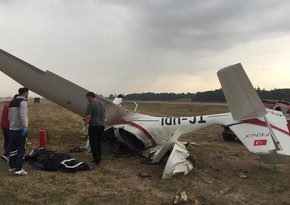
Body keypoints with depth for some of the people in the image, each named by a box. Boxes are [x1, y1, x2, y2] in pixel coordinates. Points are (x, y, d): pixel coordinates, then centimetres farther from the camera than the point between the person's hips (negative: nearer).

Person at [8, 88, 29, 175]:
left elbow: (10, 116, 19)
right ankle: (18, 169, -7)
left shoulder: (12, 102, 15)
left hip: (11, 129, 8)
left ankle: (12, 166, 27)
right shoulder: (23, 102, -11)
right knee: (21, 149, -4)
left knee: (13, 148, 16)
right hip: (20, 130, -8)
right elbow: (23, 115, -23)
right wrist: (25, 127, -27)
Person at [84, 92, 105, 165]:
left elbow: (88, 116, -19)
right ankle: (99, 159, 20)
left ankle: (96, 160, 0)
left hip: (94, 126, -8)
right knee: (99, 143, 15)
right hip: (101, 125, 8)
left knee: (93, 143, 0)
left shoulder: (90, 105, -13)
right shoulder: (101, 104, 13)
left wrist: (86, 124, -4)